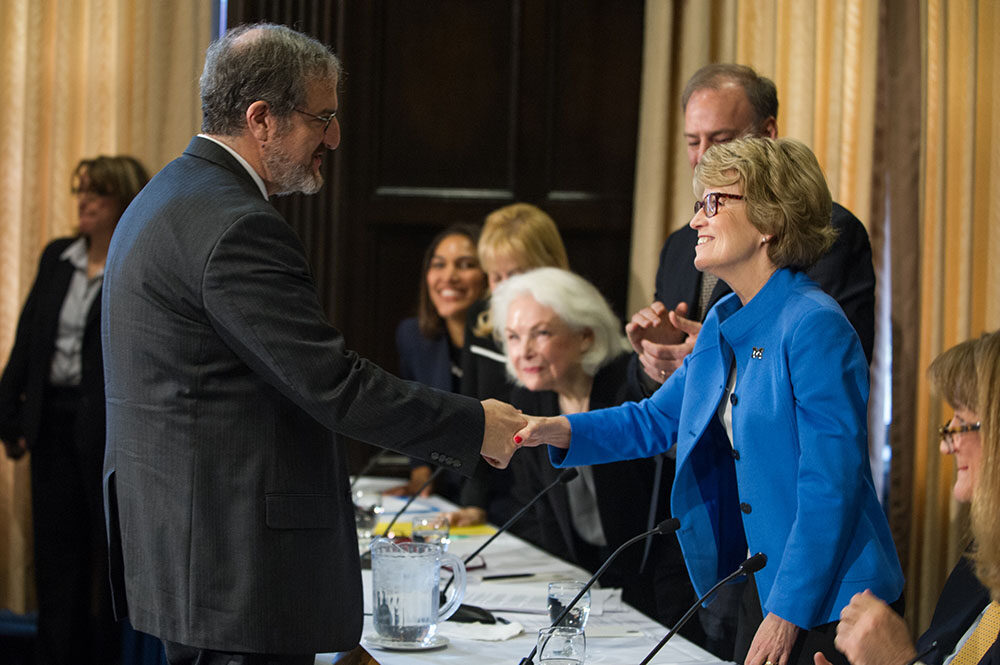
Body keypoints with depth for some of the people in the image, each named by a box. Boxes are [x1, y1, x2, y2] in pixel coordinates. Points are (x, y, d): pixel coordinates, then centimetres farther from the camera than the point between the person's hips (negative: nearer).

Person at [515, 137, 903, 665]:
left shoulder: (815, 325, -18)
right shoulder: (723, 323, 9)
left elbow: (832, 484, -20)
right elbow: (657, 420, 18)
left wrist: (787, 612, -20)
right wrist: (563, 431, 1)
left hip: (830, 602, -8)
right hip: (761, 584, 8)